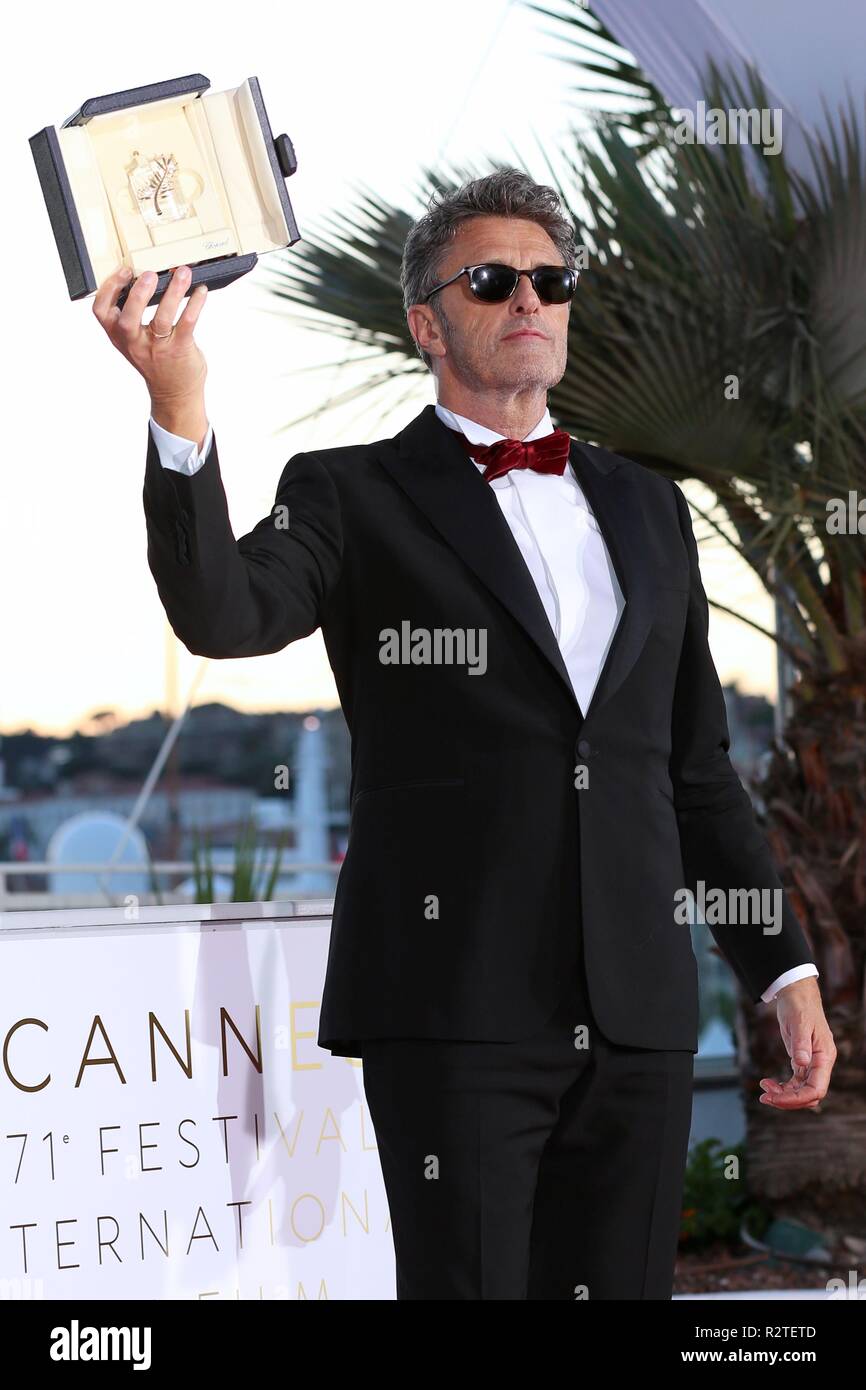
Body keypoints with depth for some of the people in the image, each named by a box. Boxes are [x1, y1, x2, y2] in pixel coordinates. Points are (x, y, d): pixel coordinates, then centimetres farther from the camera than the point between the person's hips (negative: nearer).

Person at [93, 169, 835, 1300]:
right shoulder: (353, 498, 4)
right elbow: (222, 614, -17)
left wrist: (786, 967, 15)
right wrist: (181, 411, -31)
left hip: (638, 1014, 5)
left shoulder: (643, 507, 18)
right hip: (456, 1007, -4)